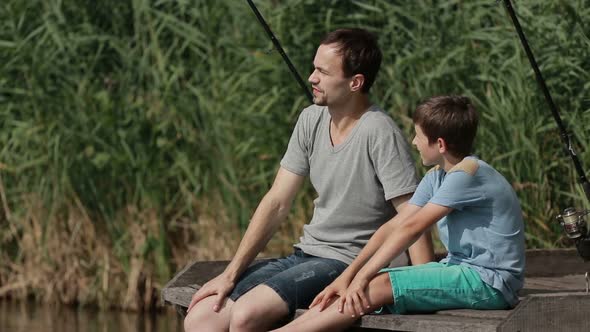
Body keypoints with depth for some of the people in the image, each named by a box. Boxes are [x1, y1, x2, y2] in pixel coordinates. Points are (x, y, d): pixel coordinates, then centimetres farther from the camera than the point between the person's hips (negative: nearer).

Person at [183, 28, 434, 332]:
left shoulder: (378, 133, -17)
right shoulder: (311, 120, 6)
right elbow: (277, 203, 7)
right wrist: (230, 274, 2)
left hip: (350, 264, -8)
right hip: (305, 255, 8)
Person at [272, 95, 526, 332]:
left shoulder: (467, 172, -17)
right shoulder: (437, 177, 12)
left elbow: (411, 228, -20)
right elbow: (394, 227, 6)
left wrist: (362, 277, -21)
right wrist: (348, 275, -4)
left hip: (490, 281, -9)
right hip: (460, 270, 9)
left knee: (380, 286, -22)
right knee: (355, 290, -5)